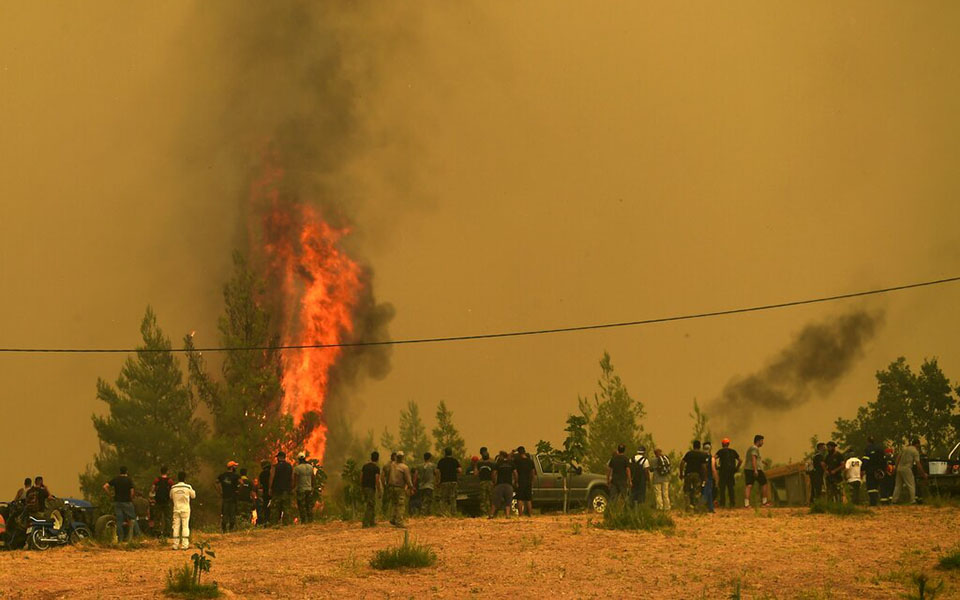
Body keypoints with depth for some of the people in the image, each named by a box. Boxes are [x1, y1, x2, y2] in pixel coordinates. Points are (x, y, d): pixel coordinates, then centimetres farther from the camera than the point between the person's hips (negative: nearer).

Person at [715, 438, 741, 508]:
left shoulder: (721, 451, 0)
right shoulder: (733, 451, 13)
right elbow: (740, 461, 13)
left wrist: (716, 467, -5)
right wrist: (736, 468, 15)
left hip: (723, 471, -4)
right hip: (731, 472, 4)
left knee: (722, 488, 0)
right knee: (730, 488, 9)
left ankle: (722, 504, -5)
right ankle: (732, 504, 6)